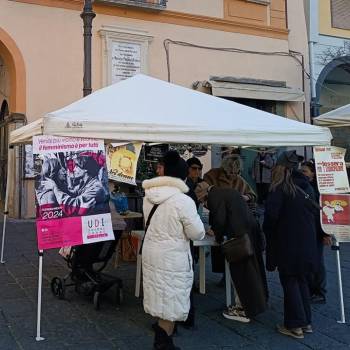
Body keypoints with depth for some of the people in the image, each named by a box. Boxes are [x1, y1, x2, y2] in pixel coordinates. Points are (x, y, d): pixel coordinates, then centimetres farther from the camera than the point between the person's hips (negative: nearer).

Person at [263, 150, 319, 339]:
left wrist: (268, 232, -1)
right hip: (306, 243, 7)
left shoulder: (279, 189, -13)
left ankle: (295, 325, 8)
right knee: (301, 280, 16)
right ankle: (306, 321, 24)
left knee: (290, 282, 3)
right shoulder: (302, 185, 7)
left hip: (288, 244, -7)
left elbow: (271, 215, -19)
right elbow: (312, 211, 10)